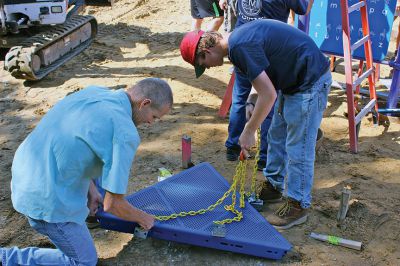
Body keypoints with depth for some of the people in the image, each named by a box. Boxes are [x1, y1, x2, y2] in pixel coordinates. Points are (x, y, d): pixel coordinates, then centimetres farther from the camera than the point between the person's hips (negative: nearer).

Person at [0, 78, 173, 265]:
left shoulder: (92, 91, 1)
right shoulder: (126, 133, -22)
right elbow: (112, 205, -19)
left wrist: (91, 191, 14)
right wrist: (143, 218, 2)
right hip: (47, 200, -8)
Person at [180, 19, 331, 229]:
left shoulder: (239, 47, -25)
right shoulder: (238, 38, 5)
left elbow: (269, 95, -25)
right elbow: (266, 86, 15)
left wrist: (248, 132, -15)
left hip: (310, 80, -10)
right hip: (293, 80, 10)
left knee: (298, 148, -2)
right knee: (277, 136, 18)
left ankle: (298, 205, 12)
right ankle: (273, 185, 35)